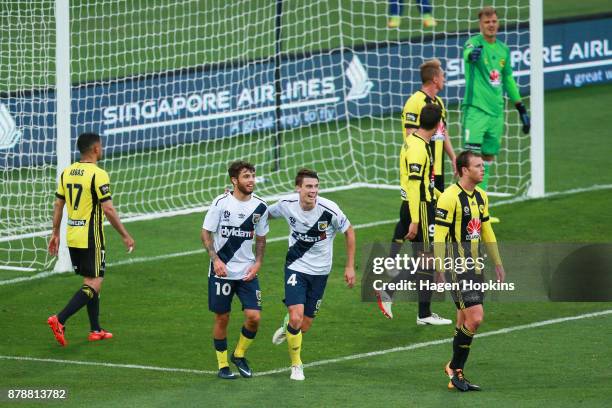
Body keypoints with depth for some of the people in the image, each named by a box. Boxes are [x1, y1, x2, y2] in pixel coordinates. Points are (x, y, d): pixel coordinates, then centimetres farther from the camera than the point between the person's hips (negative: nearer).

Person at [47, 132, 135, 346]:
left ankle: (96, 330, 22)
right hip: (91, 238, -8)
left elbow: (58, 205, 10)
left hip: (72, 237, 8)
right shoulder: (98, 174, -15)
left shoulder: (67, 172, 7)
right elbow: (108, 210, -17)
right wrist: (125, 236, -9)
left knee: (90, 281, 18)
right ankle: (60, 320, -17)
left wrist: (55, 233, 18)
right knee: (94, 284, -3)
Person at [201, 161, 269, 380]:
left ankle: (239, 355, 18)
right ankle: (223, 365, 18)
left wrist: (257, 264, -1)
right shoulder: (221, 203, -10)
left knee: (254, 317, -7)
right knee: (222, 318, 3)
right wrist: (216, 259, -16)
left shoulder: (260, 207, 1)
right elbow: (206, 233, -4)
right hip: (222, 271, -3)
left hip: (247, 271, 3)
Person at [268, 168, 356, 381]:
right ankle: (296, 365, 4)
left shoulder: (329, 210, -19)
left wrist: (350, 266, -1)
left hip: (319, 271, 0)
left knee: (304, 326, 6)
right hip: (296, 267, 0)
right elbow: (267, 213, 12)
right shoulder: (287, 204, -13)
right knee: (296, 317, -18)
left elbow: (349, 232, -2)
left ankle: (287, 327, 44)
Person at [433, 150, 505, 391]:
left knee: (465, 322, 10)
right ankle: (454, 368, 2)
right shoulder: (450, 197, -15)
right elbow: (439, 235, -16)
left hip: (475, 266, 8)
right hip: (458, 267, -8)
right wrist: (439, 270, -19)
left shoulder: (480, 196, 11)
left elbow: (487, 231, 22)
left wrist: (497, 263, 23)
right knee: (475, 318, -14)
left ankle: (456, 376, 16)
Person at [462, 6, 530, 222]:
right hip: (476, 109, -6)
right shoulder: (475, 43, -7)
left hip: (496, 112, 6)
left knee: (488, 158, 10)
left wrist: (521, 108, 24)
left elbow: (508, 79, 23)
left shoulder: (503, 49, 12)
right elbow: (468, 52, -33)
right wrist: (472, 54, -58)